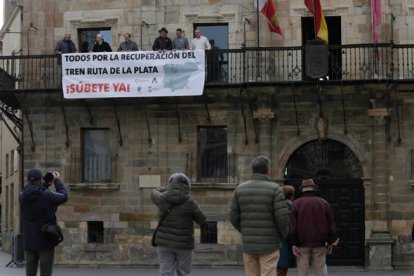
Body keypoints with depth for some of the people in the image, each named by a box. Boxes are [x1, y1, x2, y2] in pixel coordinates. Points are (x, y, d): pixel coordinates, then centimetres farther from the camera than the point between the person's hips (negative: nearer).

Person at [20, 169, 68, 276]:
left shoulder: (23, 196, -2)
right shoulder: (47, 195, -14)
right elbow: (63, 197, 4)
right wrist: (57, 181, 17)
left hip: (29, 242, 4)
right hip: (45, 241, -4)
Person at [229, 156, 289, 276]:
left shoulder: (240, 189, 2)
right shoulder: (274, 189, -9)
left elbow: (234, 217, 4)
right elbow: (282, 217, -15)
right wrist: (283, 235, 4)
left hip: (248, 244, 4)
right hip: (269, 244, -4)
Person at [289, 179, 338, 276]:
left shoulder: (296, 203, 2)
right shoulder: (323, 203, 8)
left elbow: (292, 225, -6)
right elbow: (331, 224, 7)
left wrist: (294, 243, -6)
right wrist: (331, 241, 13)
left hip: (302, 244, -1)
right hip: (319, 244, 2)